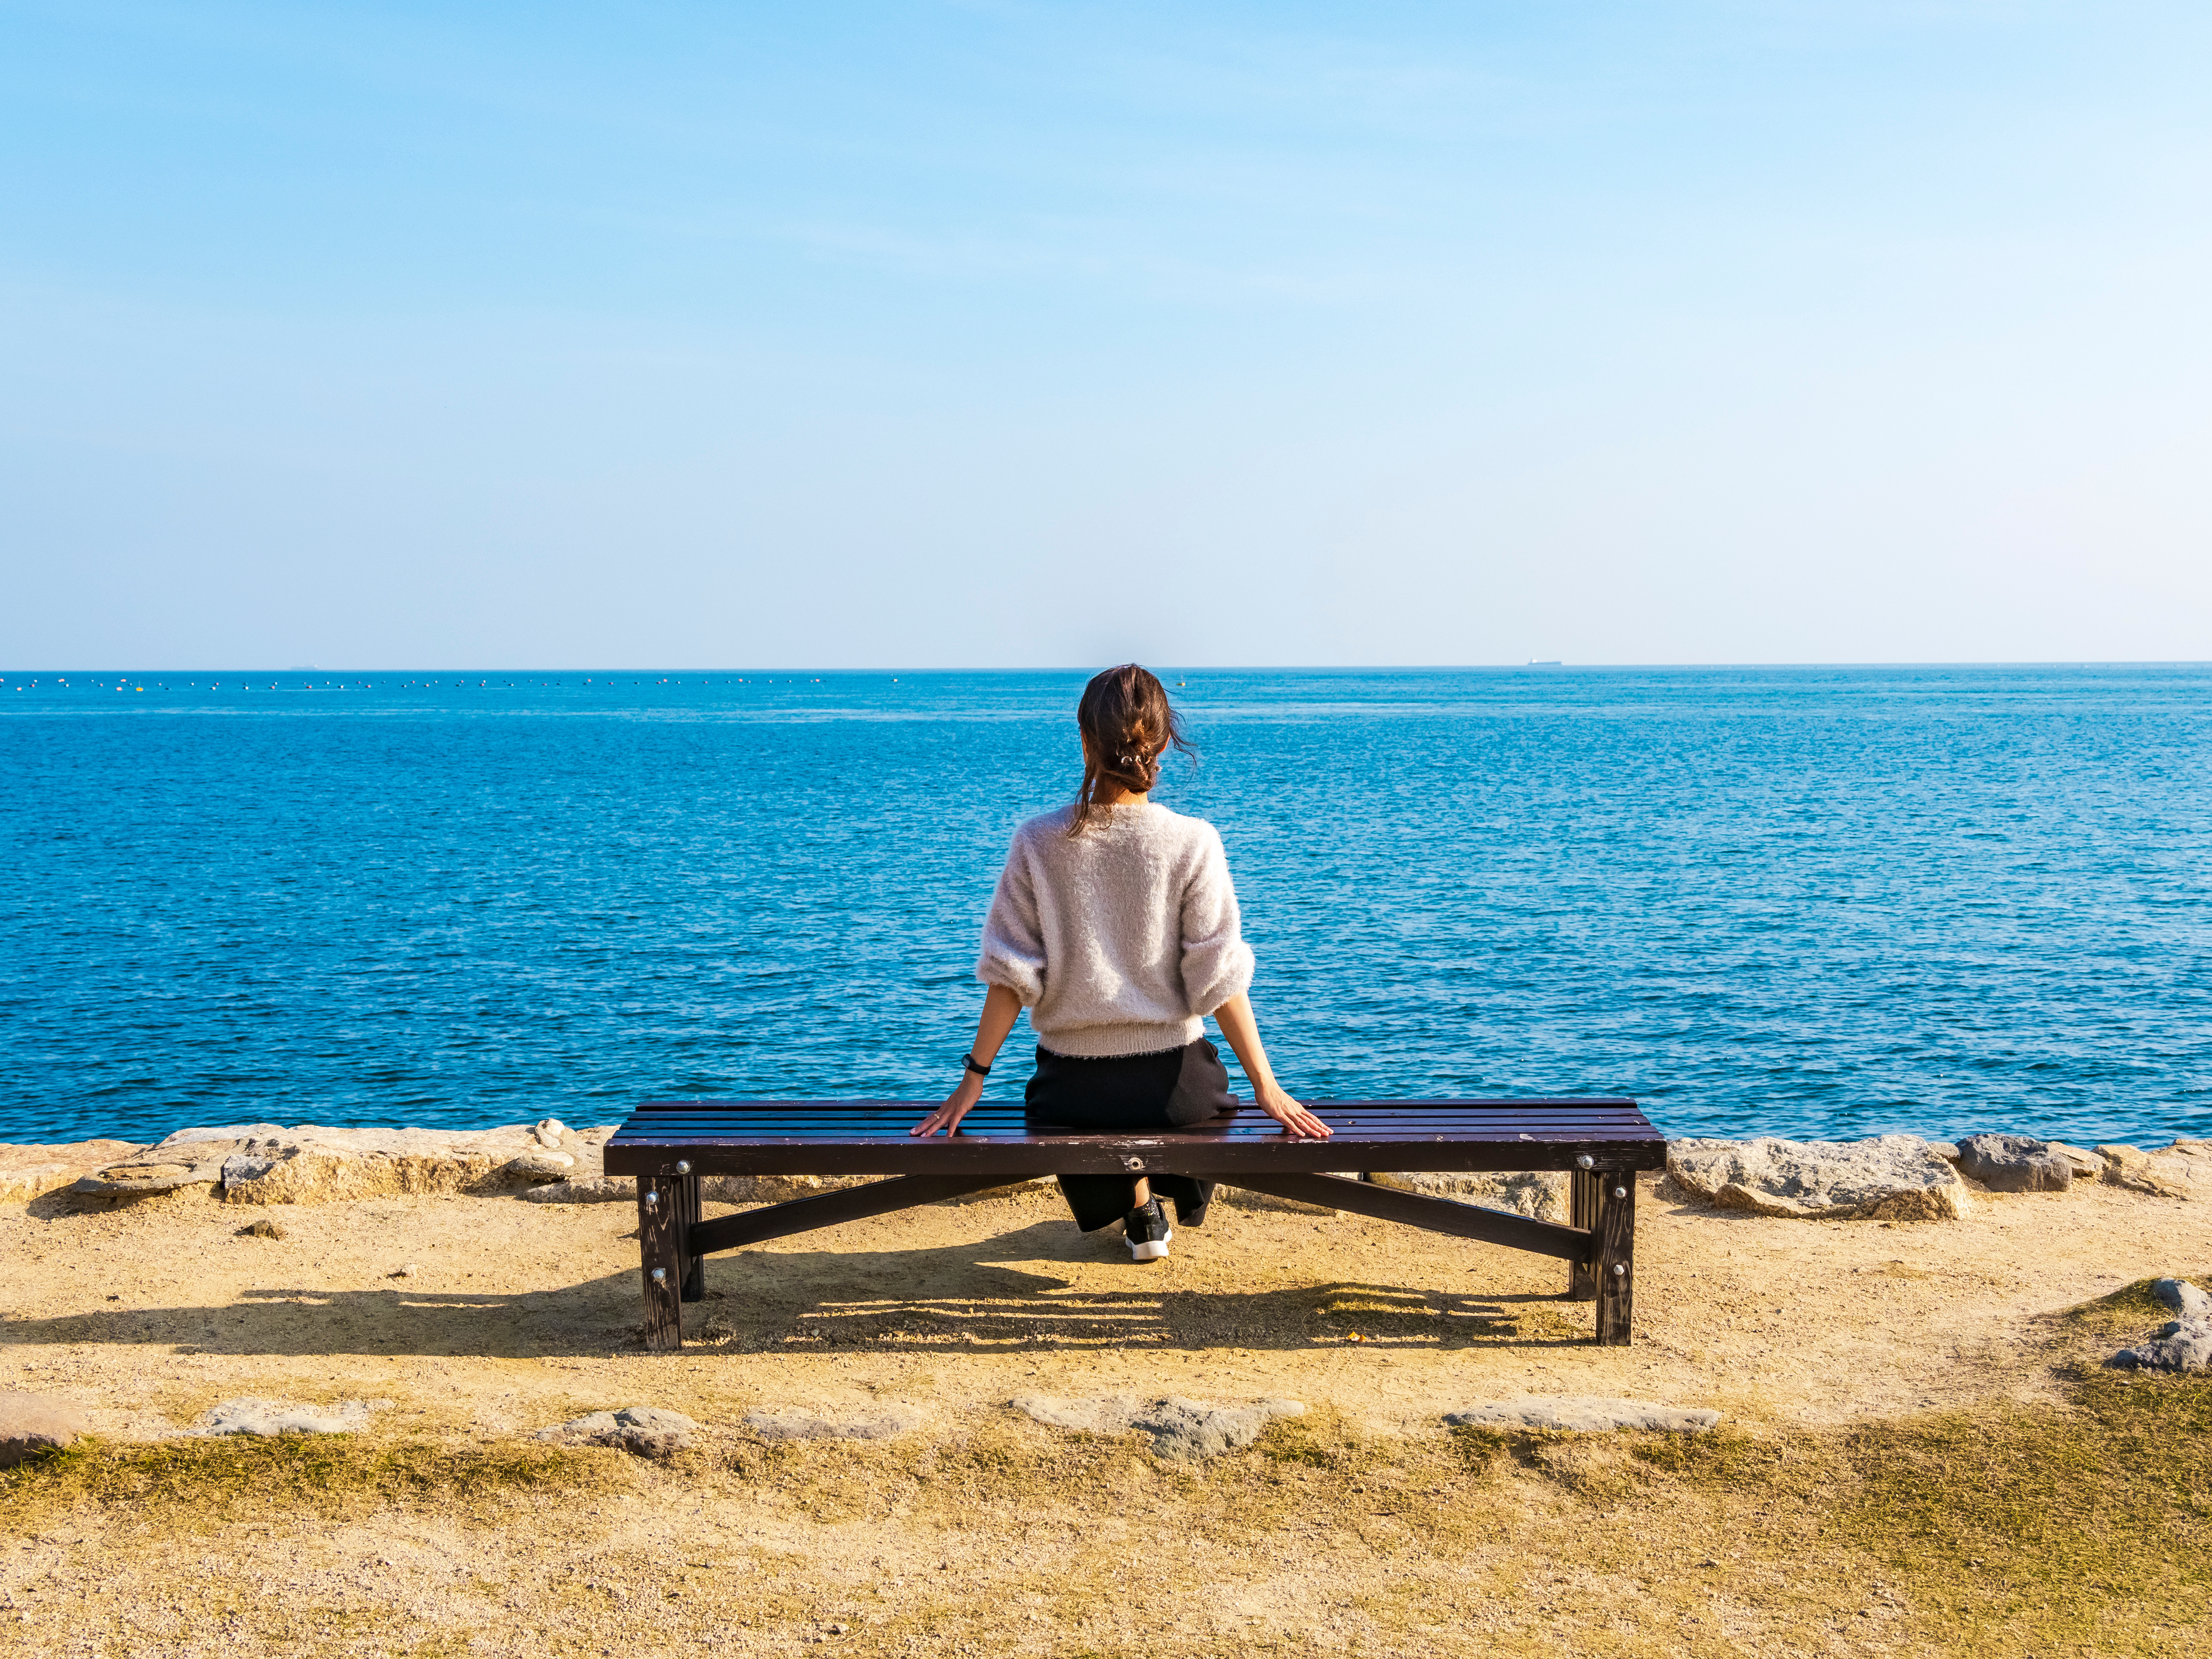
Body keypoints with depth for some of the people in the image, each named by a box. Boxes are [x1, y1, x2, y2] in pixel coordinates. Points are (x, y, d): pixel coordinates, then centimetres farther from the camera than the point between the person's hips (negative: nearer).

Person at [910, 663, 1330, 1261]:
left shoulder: (1038, 843, -9)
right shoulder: (1193, 843, -13)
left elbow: (1011, 975, -7)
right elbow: (1219, 979, -11)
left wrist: (975, 1076, 3)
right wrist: (1265, 1084, -3)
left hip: (1073, 1084, 1)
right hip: (1171, 1080, -1)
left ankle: (1139, 1209, 23)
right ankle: (1172, 1184, 24)